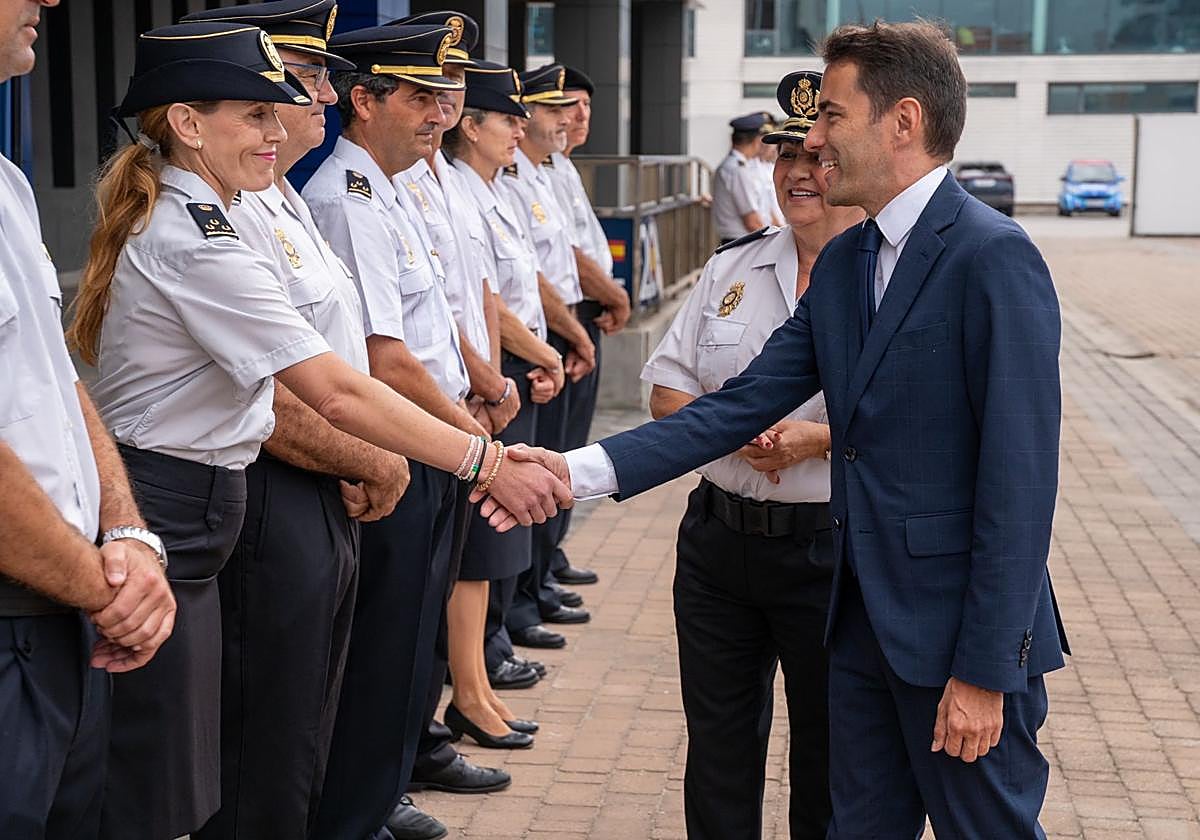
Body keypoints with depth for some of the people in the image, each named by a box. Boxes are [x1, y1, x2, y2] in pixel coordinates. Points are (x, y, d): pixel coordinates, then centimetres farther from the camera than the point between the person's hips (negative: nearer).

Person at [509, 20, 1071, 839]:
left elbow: (1019, 478, -19)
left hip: (961, 626, -8)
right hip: (864, 616, 8)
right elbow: (746, 403, 5)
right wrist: (581, 469, -5)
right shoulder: (844, 261, 9)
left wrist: (985, 670, -19)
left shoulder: (994, 258, -16)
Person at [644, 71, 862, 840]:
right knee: (717, 749, 15)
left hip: (832, 551, -5)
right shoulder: (731, 270, 10)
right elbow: (669, 386, 10)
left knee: (829, 757, 10)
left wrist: (818, 438, -24)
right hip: (720, 539, 5)